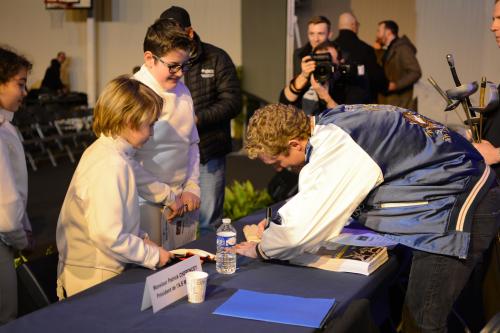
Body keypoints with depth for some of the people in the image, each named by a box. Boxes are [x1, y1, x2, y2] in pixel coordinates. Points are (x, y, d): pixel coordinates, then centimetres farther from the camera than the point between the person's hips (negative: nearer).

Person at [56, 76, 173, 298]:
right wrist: (153, 255, -15)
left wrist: (141, 238, 8)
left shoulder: (102, 151, 7)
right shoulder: (111, 165, -23)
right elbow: (108, 235, -27)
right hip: (94, 280, -9)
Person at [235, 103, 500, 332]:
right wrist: (274, 226, 8)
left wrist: (262, 248, -8)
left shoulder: (336, 147, -26)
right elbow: (314, 200, 17)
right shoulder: (328, 124, 3)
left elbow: (302, 228, -26)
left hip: (458, 207, -10)